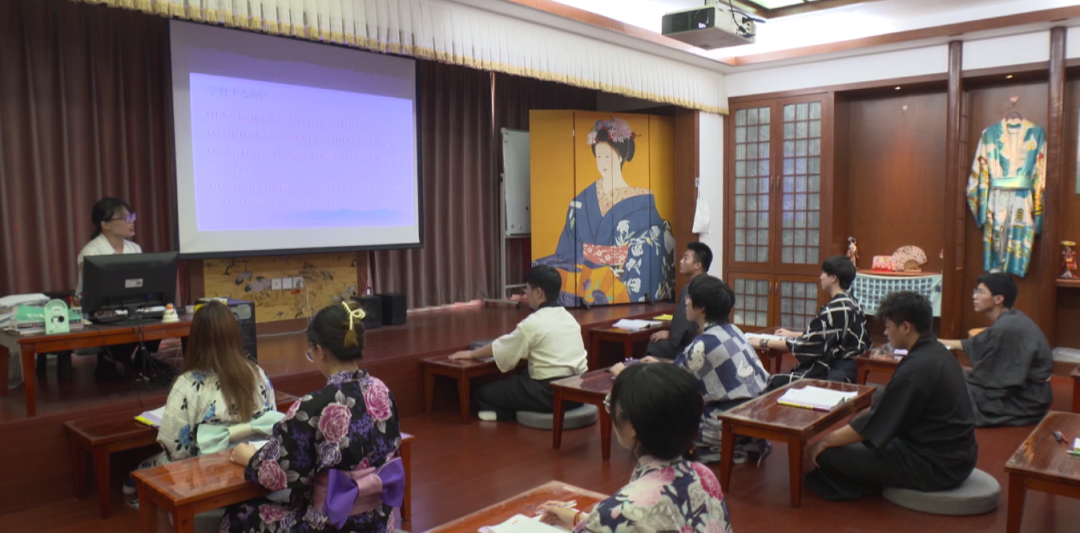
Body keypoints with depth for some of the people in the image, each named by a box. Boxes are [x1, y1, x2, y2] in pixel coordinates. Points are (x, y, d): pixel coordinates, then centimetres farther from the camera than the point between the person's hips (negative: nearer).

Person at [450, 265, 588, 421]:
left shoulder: (533, 323, -11)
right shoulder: (568, 317, 11)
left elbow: (499, 348, 2)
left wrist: (471, 354, 18)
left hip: (552, 393, -8)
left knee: (484, 392, 3)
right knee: (518, 380, 29)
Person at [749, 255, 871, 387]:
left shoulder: (833, 310, -20)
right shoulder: (853, 305, 9)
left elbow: (804, 344, -17)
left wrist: (764, 342, -9)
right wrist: (792, 334, 24)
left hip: (830, 376, -9)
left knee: (772, 382, -10)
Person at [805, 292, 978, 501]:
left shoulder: (916, 368, -25)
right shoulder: (937, 351, 4)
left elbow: (875, 423, -19)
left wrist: (825, 442, -8)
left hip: (935, 466, -10)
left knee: (829, 455, -12)